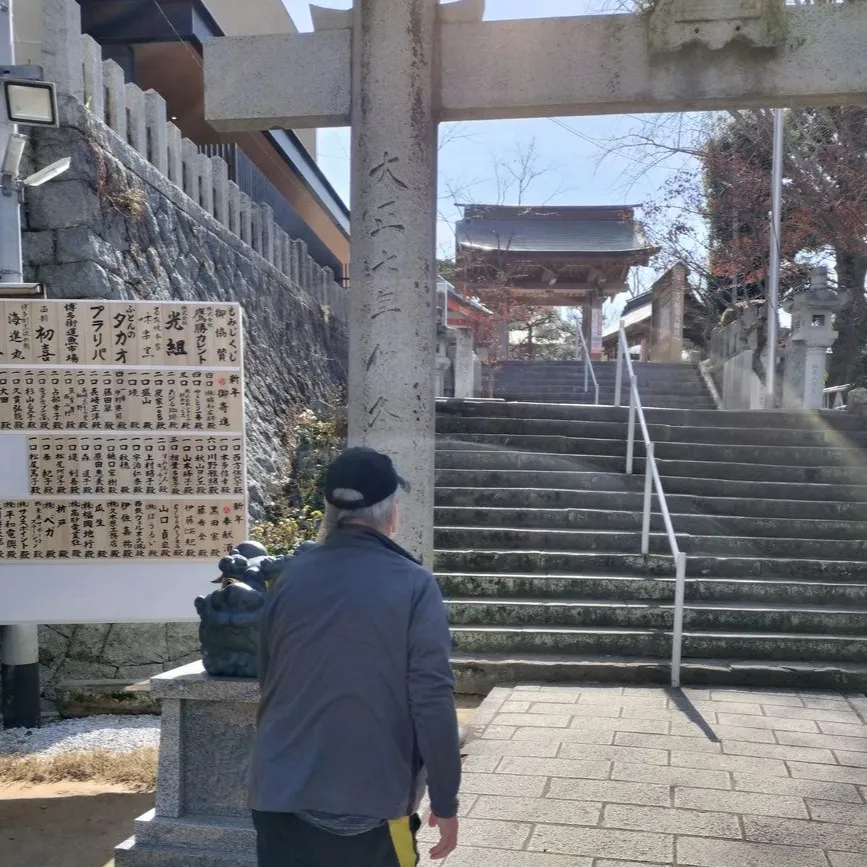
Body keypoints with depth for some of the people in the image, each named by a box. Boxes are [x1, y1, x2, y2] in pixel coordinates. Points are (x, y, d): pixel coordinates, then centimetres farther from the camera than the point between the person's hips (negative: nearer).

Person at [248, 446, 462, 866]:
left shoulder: (292, 577, 1)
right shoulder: (413, 585, -12)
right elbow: (432, 700, -15)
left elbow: (267, 683, 11)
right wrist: (445, 802, -5)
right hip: (368, 806, -4)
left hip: (279, 799, 4)